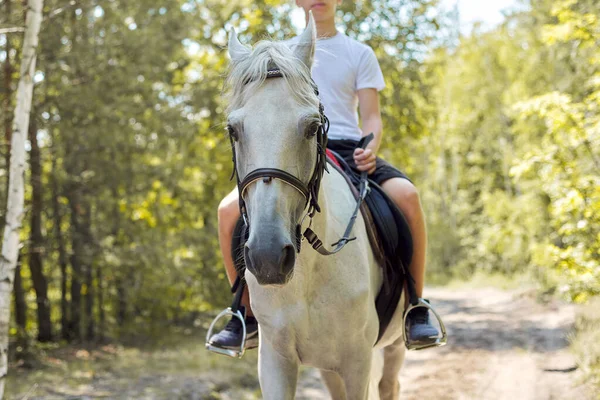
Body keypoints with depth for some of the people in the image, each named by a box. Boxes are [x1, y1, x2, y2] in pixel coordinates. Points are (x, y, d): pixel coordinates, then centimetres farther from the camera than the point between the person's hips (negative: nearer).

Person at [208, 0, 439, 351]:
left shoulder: (359, 54, 14)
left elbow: (372, 117, 8)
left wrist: (370, 148, -14)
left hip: (347, 150, -1)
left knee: (407, 196, -32)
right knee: (230, 210, -24)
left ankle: (417, 310, -20)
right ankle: (247, 317, -9)